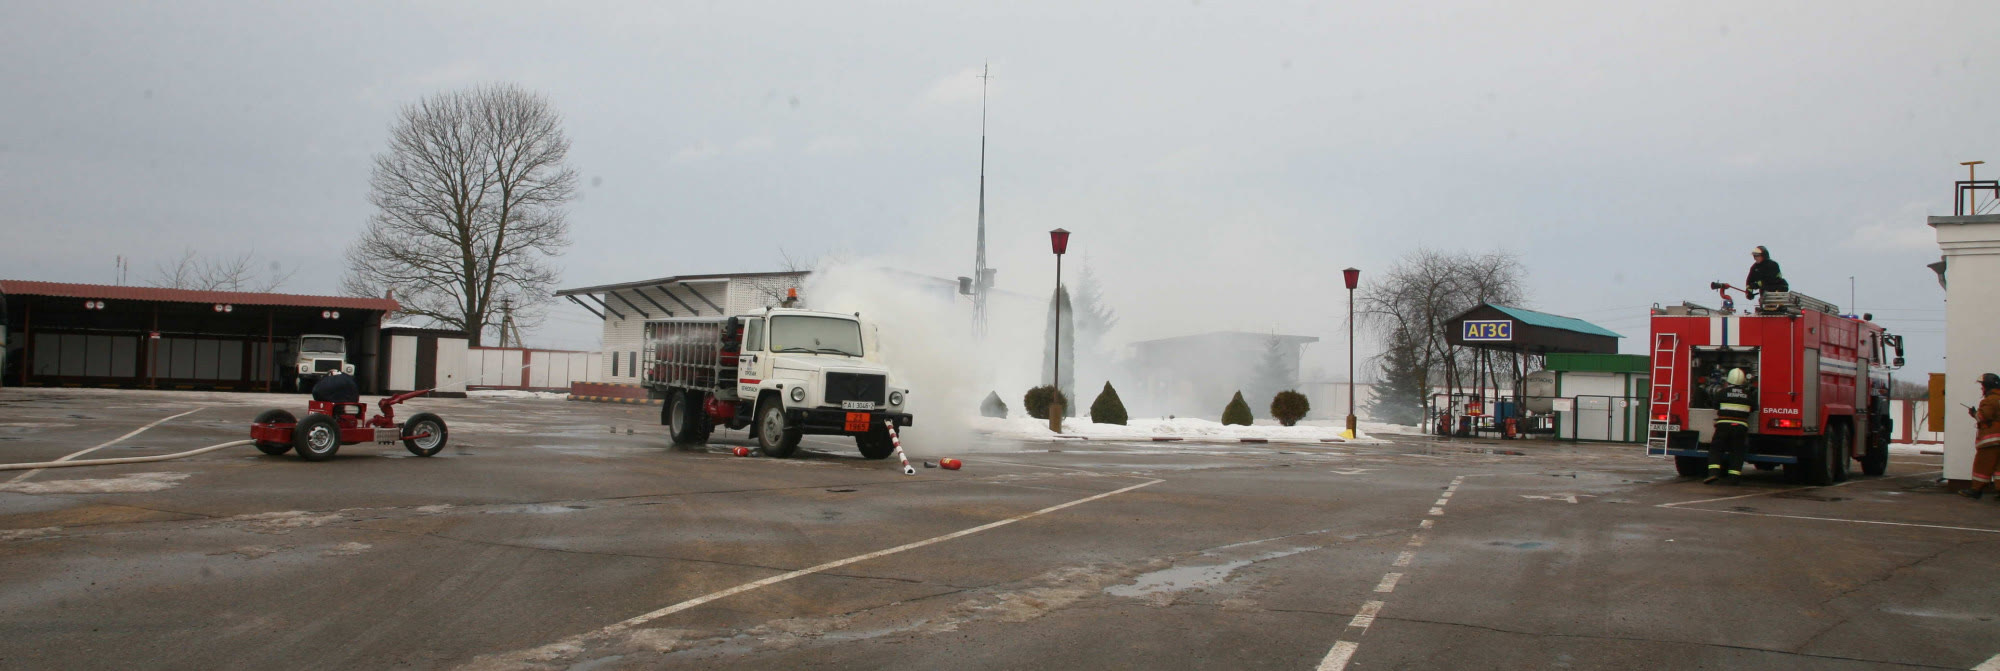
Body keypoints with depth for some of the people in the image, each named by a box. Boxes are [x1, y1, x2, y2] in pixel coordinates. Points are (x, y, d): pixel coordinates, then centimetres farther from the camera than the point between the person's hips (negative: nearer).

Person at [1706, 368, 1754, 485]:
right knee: (1736, 452, 6)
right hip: (1741, 427, 2)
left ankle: (1714, 472, -12)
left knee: (1716, 449, 3)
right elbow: (1751, 411, 15)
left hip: (1724, 425, -2)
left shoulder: (1722, 393, 0)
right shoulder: (1749, 395, 6)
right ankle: (1733, 476, 0)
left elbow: (1716, 409, 8)